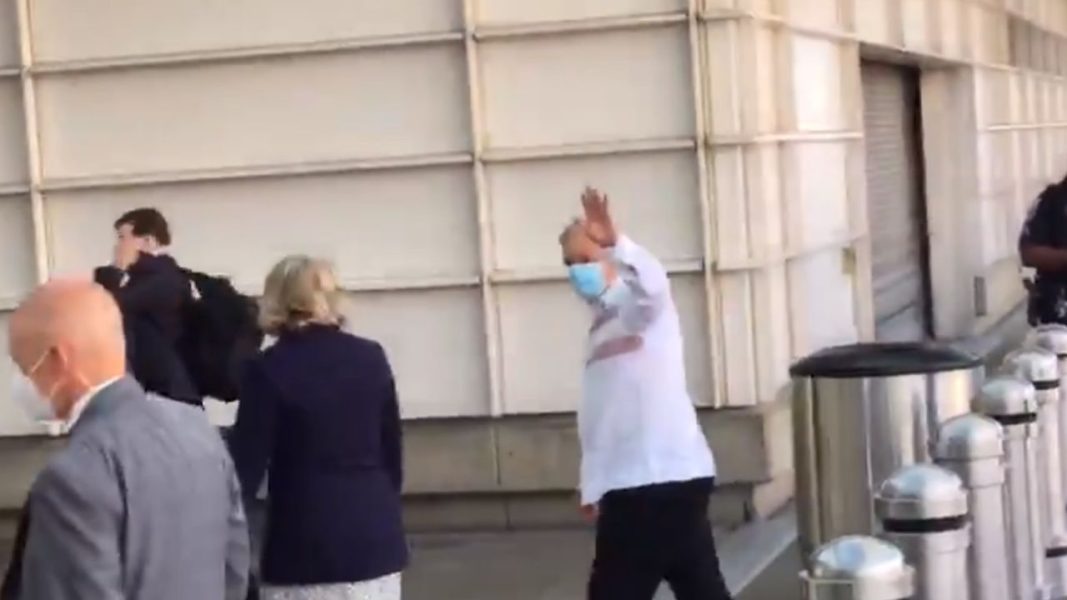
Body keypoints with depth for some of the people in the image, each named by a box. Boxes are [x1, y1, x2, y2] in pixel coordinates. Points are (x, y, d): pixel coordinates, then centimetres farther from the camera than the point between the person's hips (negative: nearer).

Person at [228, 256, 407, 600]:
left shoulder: (270, 368, -7)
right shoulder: (371, 357, 6)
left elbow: (247, 464, -8)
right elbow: (392, 451, 11)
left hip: (305, 545, -4)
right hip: (376, 536, 4)